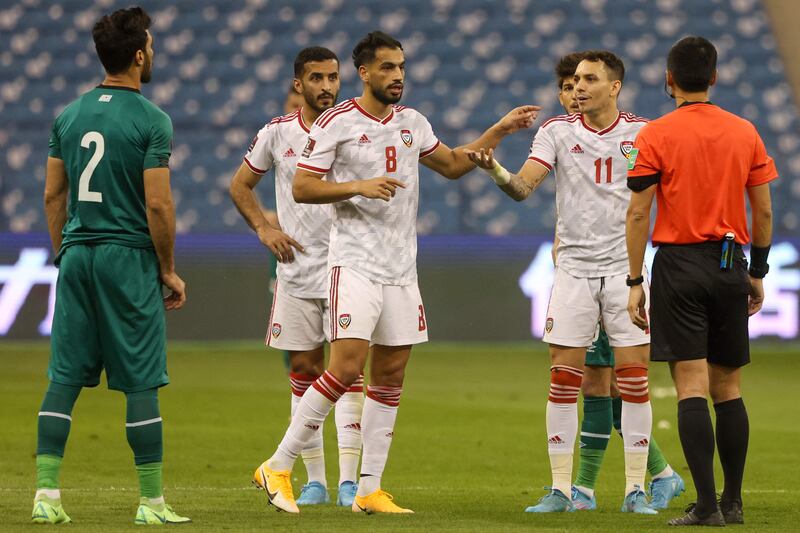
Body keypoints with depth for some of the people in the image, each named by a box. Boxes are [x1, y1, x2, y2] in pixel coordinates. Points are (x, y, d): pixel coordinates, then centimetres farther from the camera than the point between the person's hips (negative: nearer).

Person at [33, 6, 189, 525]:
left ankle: (47, 494, 1)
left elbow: (53, 195, 11)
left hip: (77, 255, 5)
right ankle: (152, 501, 2)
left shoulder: (69, 117, 8)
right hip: (129, 257, -5)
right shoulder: (152, 120, -9)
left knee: (64, 379, 6)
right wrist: (168, 270, -3)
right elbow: (158, 204, -12)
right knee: (142, 384, 0)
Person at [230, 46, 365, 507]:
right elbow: (240, 185, 15)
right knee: (304, 370, 4)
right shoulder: (278, 133, 3)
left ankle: (348, 479, -8)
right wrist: (264, 227, 2)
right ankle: (314, 480, 11)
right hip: (296, 269, 2)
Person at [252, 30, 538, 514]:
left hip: (402, 269, 7)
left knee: (391, 377, 5)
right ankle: (278, 467, -5)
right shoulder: (337, 123, -6)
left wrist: (500, 131, 16)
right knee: (346, 369, -16)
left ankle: (370, 489, 10)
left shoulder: (412, 123, 12)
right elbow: (302, 188, -8)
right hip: (355, 265, -6)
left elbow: (453, 165, 25)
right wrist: (359, 186, -19)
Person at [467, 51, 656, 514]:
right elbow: (523, 188, -8)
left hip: (626, 267, -1)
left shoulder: (642, 132, 2)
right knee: (564, 380, -2)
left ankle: (636, 490, 5)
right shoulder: (557, 132, 3)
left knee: (634, 379, -2)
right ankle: (561, 490, 5)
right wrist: (495, 169, -26)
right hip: (574, 267, 1)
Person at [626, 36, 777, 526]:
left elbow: (638, 214, -7)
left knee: (692, 386, -6)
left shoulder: (656, 135, -5)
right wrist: (758, 273, 17)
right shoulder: (745, 132, 6)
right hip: (730, 265, 4)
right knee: (728, 388, 12)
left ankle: (707, 505, -12)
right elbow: (764, 211, 8)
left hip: (679, 264, -4)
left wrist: (635, 282, -2)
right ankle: (733, 503, 15)